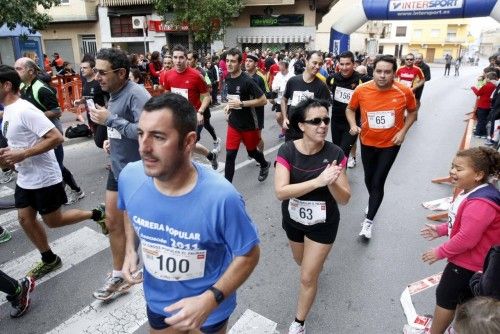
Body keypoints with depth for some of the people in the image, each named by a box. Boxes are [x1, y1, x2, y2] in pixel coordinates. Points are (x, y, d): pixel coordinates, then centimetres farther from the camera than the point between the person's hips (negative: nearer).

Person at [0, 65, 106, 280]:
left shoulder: (24, 110, -22)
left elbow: (56, 138, -28)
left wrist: (22, 154, -26)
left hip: (44, 178, -9)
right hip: (24, 178, 9)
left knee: (53, 221, 4)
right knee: (25, 219, 12)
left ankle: (97, 214, 22)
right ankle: (49, 259, 27)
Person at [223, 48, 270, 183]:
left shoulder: (247, 80, -20)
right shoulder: (227, 78, 2)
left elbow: (263, 100, -20)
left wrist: (241, 103, -25)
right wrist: (229, 105, 5)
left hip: (249, 125, -5)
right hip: (233, 123, 5)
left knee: (251, 151, 15)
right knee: (230, 155, 0)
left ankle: (265, 165, 48)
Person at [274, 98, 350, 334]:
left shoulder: (335, 154, -21)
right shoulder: (287, 151, -22)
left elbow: (345, 199, -19)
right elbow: (280, 191, -33)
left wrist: (332, 182, -41)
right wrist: (318, 181, -43)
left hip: (323, 224, -2)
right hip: (293, 220, 2)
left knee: (308, 277, 5)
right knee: (301, 261, 29)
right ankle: (318, 261, 67)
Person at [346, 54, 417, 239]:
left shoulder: (404, 92, -16)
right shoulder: (361, 90, -16)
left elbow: (412, 112, 2)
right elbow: (350, 109, 2)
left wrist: (403, 131, -12)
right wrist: (353, 125, -16)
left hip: (390, 144, -2)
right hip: (367, 142, 2)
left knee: (378, 182, -3)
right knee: (369, 178, 19)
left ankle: (369, 220, 13)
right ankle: (373, 201, 51)